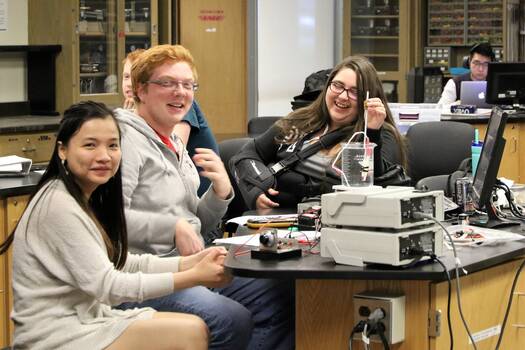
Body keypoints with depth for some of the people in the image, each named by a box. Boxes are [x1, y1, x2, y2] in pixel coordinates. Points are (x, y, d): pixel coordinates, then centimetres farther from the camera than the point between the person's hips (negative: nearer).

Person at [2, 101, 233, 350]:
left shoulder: (86, 198, 11)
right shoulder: (59, 205, -19)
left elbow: (119, 263, 9)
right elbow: (105, 286, -21)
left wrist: (191, 263, -3)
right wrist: (194, 277, -19)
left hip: (83, 317, 9)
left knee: (194, 326, 4)